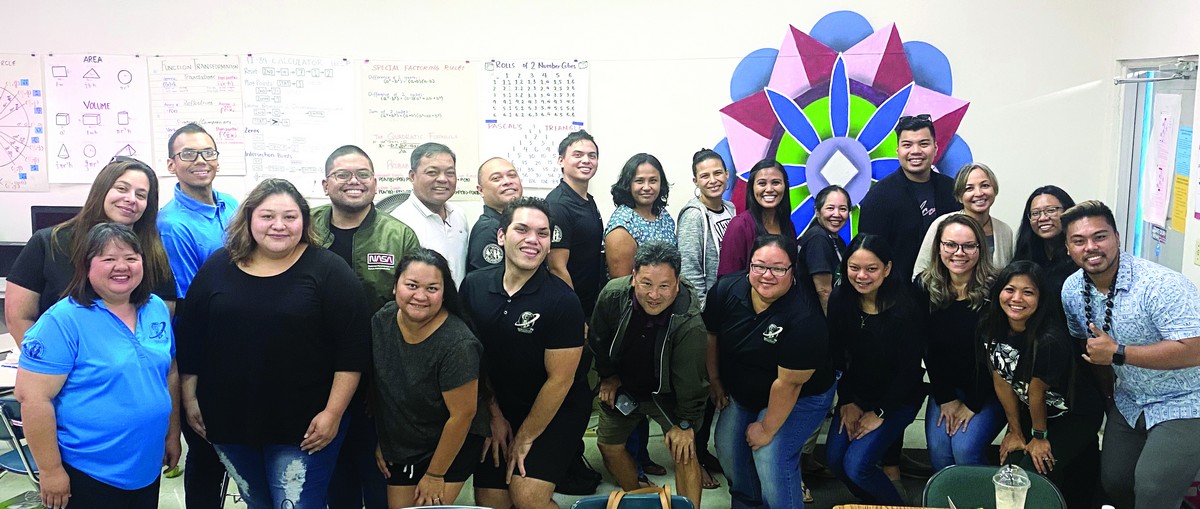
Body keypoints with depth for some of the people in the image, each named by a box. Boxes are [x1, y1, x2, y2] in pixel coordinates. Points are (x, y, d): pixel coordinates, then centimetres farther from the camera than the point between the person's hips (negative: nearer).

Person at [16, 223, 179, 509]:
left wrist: (172, 435, 13)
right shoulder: (63, 321, -16)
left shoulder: (157, 308, 2)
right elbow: (33, 397, -17)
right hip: (87, 473, -5)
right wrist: (51, 470, -15)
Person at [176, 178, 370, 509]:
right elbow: (190, 338, 12)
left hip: (305, 427, -4)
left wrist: (333, 413, -14)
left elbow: (352, 349, -11)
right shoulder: (218, 267, 5)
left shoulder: (329, 271, -9)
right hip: (228, 422, 4)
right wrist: (189, 397, 10)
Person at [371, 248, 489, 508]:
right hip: (399, 447, 6)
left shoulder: (456, 345, -29)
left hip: (449, 448, -5)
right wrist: (380, 442, 9)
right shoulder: (381, 321, -11)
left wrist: (435, 475, -12)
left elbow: (462, 414, -21)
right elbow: (377, 385, 3)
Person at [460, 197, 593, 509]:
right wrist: (495, 414, 3)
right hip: (500, 409, 4)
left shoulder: (563, 300, -19)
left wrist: (525, 439, -9)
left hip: (557, 411, -4)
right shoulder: (473, 287, -6)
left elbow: (559, 379, -15)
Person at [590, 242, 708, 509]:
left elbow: (690, 379, -23)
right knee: (608, 446, 14)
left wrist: (685, 423, -16)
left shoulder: (690, 323, -36)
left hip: (667, 394, -4)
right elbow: (599, 339, -4)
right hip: (623, 386, 4)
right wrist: (607, 375, 3)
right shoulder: (612, 295, -25)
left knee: (684, 452, -16)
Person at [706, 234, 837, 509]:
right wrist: (714, 380, 9)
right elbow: (710, 335, 0)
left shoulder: (804, 317, -34)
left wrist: (767, 429, -19)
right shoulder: (726, 290, -18)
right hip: (741, 393, 6)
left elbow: (788, 383, -27)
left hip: (800, 398, -6)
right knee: (728, 447, 8)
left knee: (771, 459, -18)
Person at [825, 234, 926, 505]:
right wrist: (847, 402, -3)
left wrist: (879, 413, -12)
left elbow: (909, 369, -15)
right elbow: (836, 356, 0)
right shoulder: (840, 300, -9)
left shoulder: (906, 308, -22)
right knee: (835, 459, -8)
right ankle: (873, 502, 21)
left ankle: (897, 503, 11)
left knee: (856, 465, -17)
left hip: (898, 398, -5)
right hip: (856, 393, 5)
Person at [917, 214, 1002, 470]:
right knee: (938, 450, -13)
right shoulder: (925, 286, -6)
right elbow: (929, 348, -3)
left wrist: (972, 405, -12)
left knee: (965, 448, -20)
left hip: (988, 390, -3)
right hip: (946, 387, 3)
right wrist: (945, 398, -6)